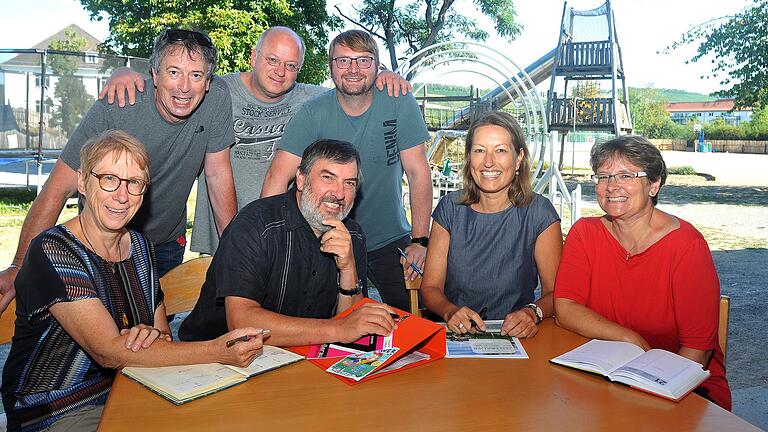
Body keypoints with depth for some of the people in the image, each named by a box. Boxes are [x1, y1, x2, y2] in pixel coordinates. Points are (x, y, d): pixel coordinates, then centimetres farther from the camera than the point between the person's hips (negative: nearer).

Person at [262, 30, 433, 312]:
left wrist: (420, 240, -13)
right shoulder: (313, 114, -11)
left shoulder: (399, 104, -10)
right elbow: (278, 177, -16)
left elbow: (417, 172, -9)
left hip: (390, 242, 1)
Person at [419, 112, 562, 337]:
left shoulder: (538, 212, -4)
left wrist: (533, 313, -23)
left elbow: (555, 291, -1)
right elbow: (430, 287, 1)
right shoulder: (450, 207, 0)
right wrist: (450, 312, -20)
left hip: (515, 336, 0)